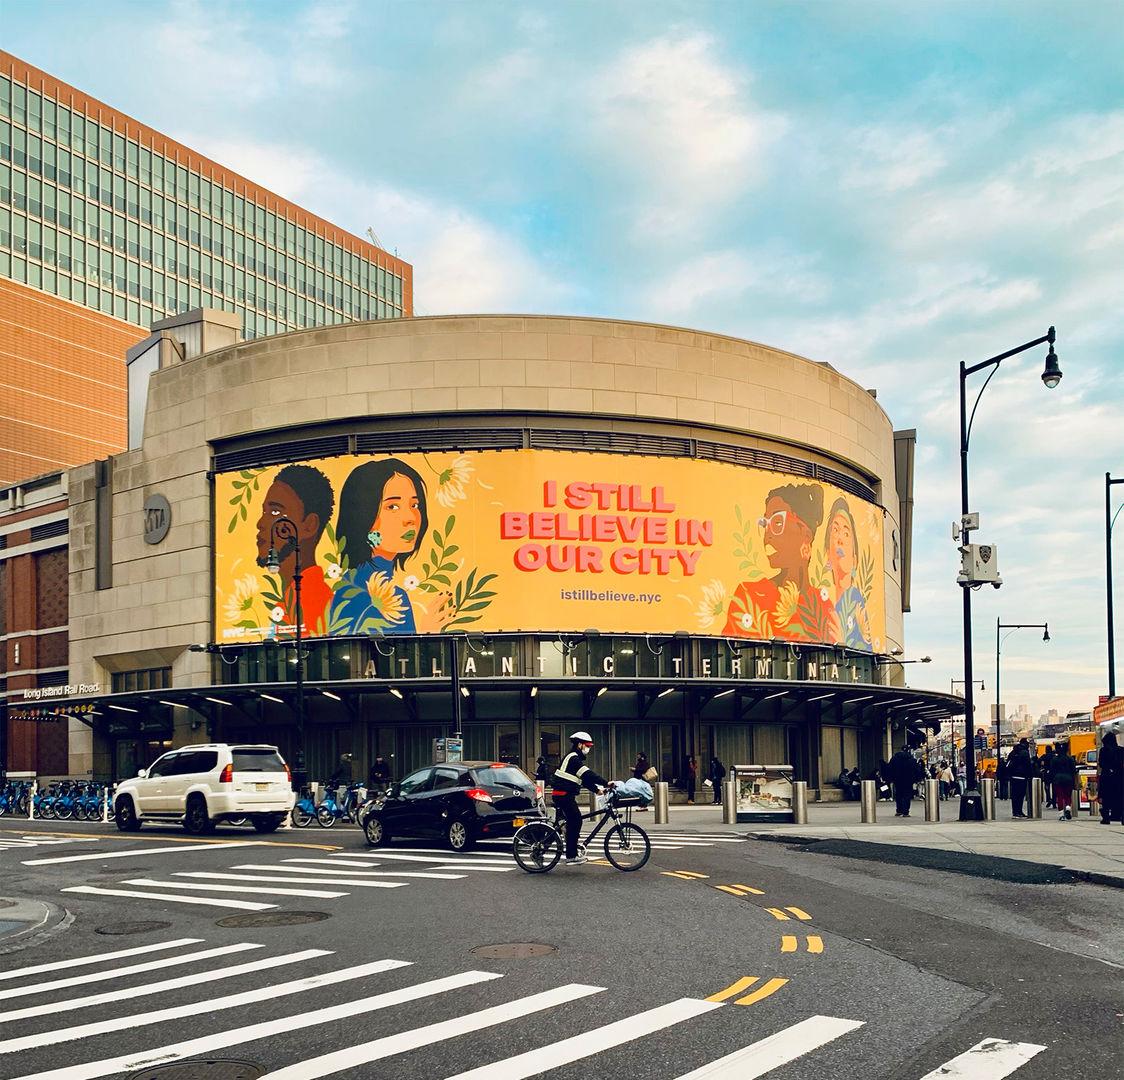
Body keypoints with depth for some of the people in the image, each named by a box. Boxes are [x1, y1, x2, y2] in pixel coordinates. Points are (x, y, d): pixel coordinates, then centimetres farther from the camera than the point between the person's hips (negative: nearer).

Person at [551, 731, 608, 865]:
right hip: (564, 795, -10)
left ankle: (572, 853, 17)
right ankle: (571, 857, -8)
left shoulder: (575, 759, 20)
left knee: (574, 823, 12)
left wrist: (598, 789, 8)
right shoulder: (573, 758, -13)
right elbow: (588, 775, -23)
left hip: (566, 796, 10)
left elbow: (585, 779, 19)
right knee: (574, 823, -9)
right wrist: (605, 783, -24)